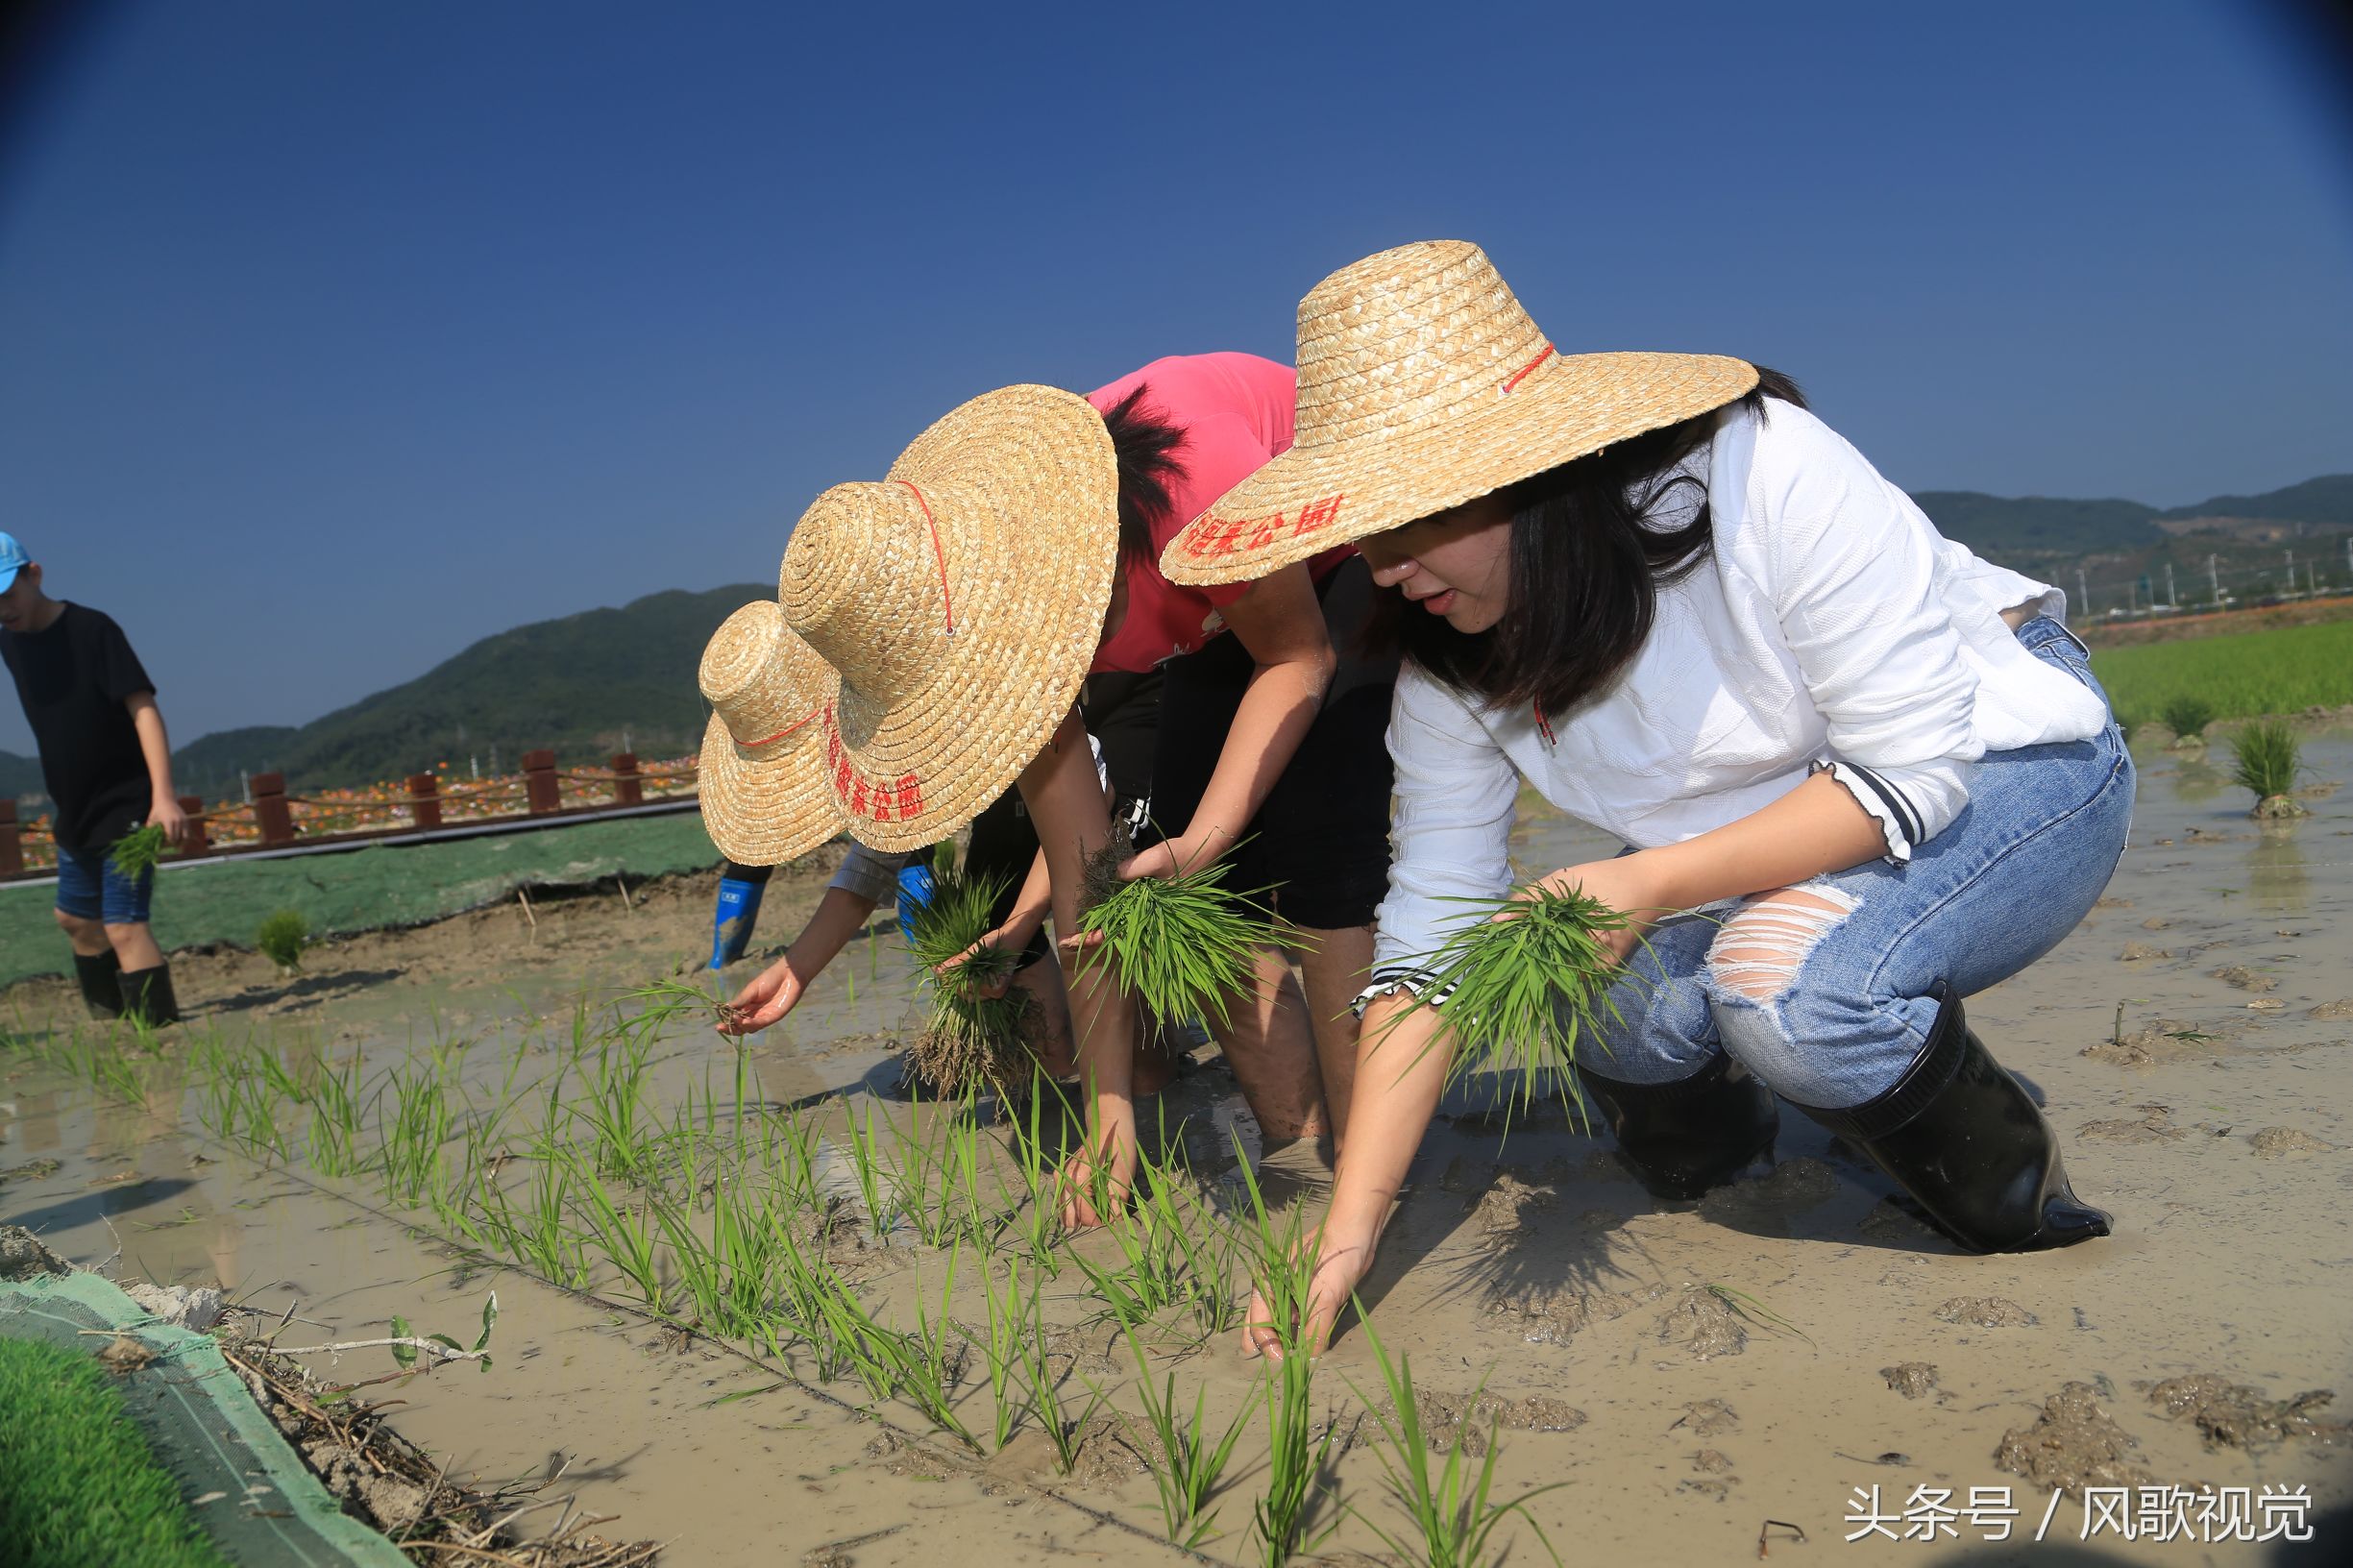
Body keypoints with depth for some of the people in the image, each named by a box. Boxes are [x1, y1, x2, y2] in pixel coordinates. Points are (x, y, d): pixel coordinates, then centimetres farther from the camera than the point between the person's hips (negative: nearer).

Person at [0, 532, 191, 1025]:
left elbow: (143, 707, -23)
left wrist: (163, 794, -32)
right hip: (75, 815, 9)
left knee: (124, 927, -15)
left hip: (126, 807, -9)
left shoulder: (91, 629, -16)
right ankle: (109, 1021, 39)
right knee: (76, 918, 22)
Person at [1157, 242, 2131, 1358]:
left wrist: (1649, 883, -38)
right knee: (1620, 1002, -25)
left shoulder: (1769, 476, -31)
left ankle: (2017, 1204, -4)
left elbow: (1913, 771, -27)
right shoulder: (1452, 656, -14)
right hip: (1767, 844, 5)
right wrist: (1349, 1231, -19)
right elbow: (1431, 931, -13)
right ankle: (1714, 1154, 11)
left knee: (1791, 981, -34)